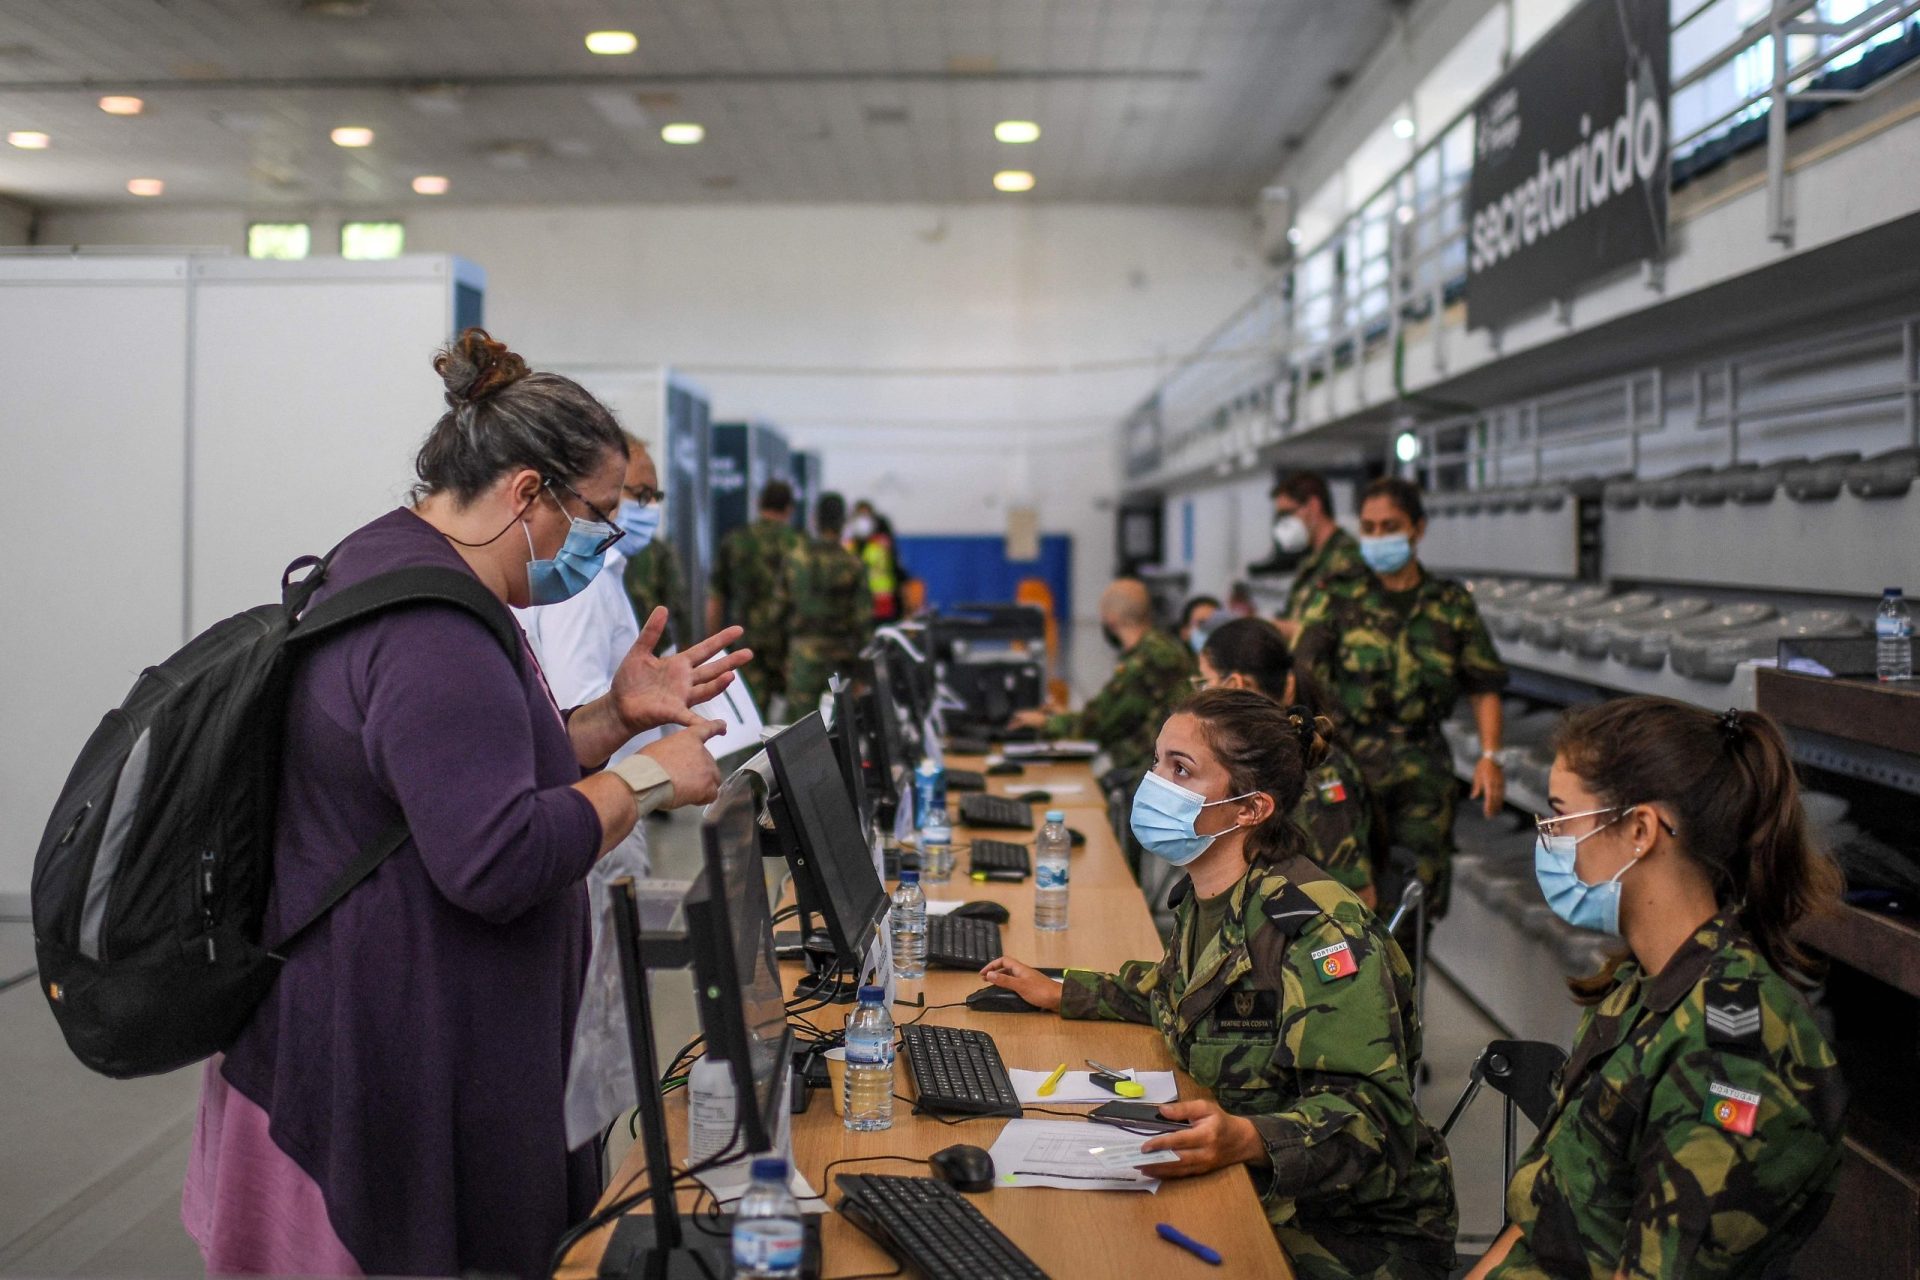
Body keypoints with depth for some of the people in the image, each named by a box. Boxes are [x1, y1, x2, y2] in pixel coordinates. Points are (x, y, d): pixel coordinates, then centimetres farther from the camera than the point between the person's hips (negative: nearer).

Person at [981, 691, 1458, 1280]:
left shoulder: (1317, 928, -22)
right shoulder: (1204, 899, 4)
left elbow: (1375, 1115, -28)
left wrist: (1243, 1138, -43)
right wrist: (1059, 994, 24)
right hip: (1253, 1198, 8)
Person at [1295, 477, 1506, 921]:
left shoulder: (1452, 604, 9)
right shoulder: (1337, 600, 4)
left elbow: (1484, 686, 10)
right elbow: (1302, 676, -7)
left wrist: (1490, 756, -2)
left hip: (1423, 771, 2)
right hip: (1350, 763, -2)